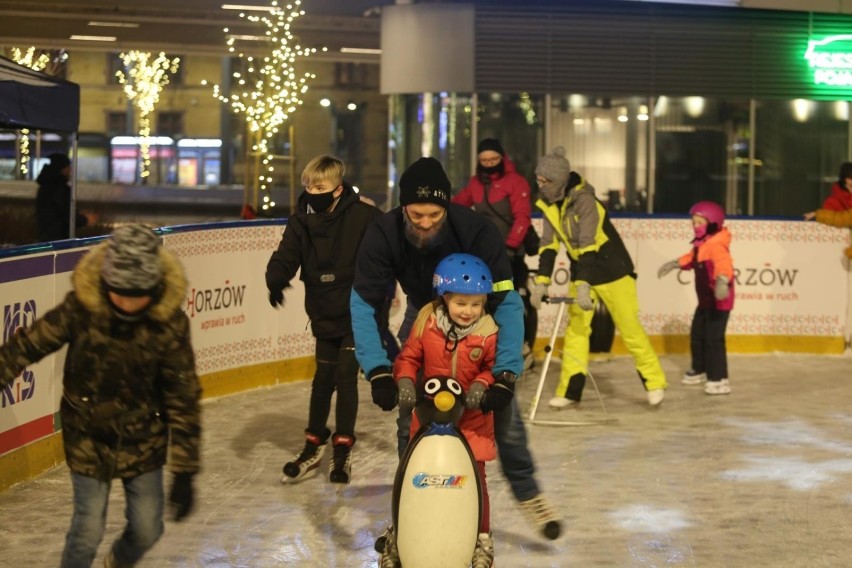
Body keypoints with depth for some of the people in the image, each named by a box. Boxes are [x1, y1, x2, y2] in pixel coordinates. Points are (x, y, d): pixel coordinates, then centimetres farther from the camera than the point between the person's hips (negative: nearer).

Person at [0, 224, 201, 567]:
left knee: (147, 529, 10)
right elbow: (29, 344, -10)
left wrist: (184, 472, -13)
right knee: (88, 529, -2)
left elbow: (183, 399, -14)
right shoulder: (82, 307, -21)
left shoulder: (169, 322, -19)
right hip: (88, 438, -1)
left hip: (143, 441, 1)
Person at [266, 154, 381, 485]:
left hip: (357, 313, -4)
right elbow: (286, 255, -11)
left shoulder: (363, 216, -13)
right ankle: (314, 445, 27)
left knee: (346, 376, -5)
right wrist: (276, 280, -32)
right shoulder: (301, 222, -3)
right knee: (323, 379, 12)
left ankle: (343, 450, 8)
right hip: (324, 315, 4)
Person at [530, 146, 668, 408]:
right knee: (575, 328, 3)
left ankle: (654, 383, 11)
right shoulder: (548, 205, -3)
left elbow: (588, 245, -34)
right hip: (581, 270, 7)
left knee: (629, 327, -1)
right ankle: (570, 390, 7)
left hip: (612, 270, -7)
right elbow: (549, 244, -3)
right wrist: (541, 281, -14)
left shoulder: (584, 200, -26)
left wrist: (583, 285, -42)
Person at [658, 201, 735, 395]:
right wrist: (674, 264, 37)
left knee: (713, 339, -13)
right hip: (705, 301, 10)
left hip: (719, 302, -10)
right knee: (697, 335, 21)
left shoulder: (716, 246, -23)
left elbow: (724, 264, -42)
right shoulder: (700, 245, 8)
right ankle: (699, 370, 39)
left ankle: (719, 379, -10)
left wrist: (722, 281, -60)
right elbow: (691, 259, 29)